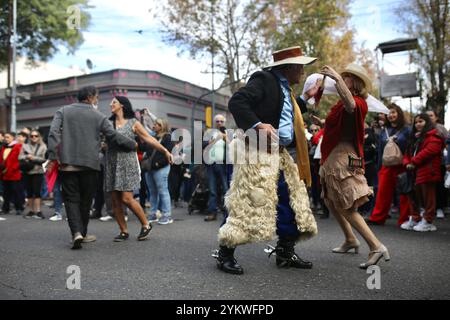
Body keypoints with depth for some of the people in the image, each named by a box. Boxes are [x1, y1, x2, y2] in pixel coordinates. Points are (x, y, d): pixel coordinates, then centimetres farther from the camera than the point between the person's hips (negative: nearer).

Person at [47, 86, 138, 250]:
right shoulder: (99, 116, 2)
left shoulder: (63, 111, 8)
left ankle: (76, 232, -11)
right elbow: (115, 137, 0)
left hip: (67, 163, 1)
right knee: (85, 200, 12)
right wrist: (134, 145, 13)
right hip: (90, 163, -1)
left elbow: (54, 133, -5)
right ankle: (82, 233, 21)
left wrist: (53, 157, -7)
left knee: (71, 199, 5)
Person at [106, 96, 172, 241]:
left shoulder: (133, 123, 4)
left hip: (127, 163, -4)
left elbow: (149, 139, 0)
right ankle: (124, 231, 14)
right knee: (116, 200, 2)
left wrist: (165, 151, -8)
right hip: (112, 164, 4)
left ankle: (146, 224, 9)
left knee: (127, 199, -10)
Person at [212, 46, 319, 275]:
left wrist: (305, 98, 23)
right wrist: (258, 125, -27)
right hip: (259, 152, -10)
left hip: (280, 154, 10)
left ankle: (285, 253, 24)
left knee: (292, 203, 11)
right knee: (249, 203, -9)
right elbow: (236, 102, -17)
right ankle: (224, 253, 5)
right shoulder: (264, 79, -8)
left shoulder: (285, 89, 20)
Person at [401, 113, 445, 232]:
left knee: (428, 197, -1)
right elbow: (408, 152, 20)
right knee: (414, 196, 13)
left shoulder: (433, 136, -6)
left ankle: (427, 222, 7)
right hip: (415, 172, 9)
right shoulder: (414, 137, 22)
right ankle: (414, 219, 24)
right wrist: (407, 163, 0)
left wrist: (414, 161, -18)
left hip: (427, 172, -9)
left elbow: (429, 151, -20)